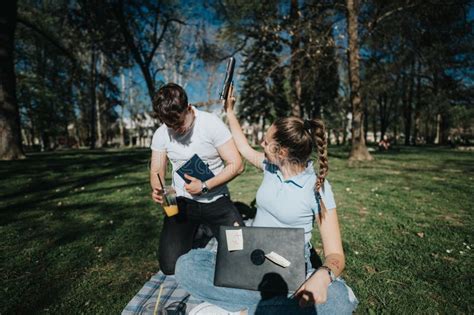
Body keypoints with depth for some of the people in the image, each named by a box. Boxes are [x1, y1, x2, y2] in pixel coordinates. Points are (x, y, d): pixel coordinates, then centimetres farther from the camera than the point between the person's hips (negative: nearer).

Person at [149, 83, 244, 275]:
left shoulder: (211, 124, -14)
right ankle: (195, 233, 24)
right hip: (182, 201, 2)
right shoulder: (161, 134, -3)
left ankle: (206, 230, 21)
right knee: (169, 266, -6)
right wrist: (157, 190, -21)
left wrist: (205, 186, -24)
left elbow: (236, 165, -14)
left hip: (216, 200, -2)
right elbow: (156, 172, 2)